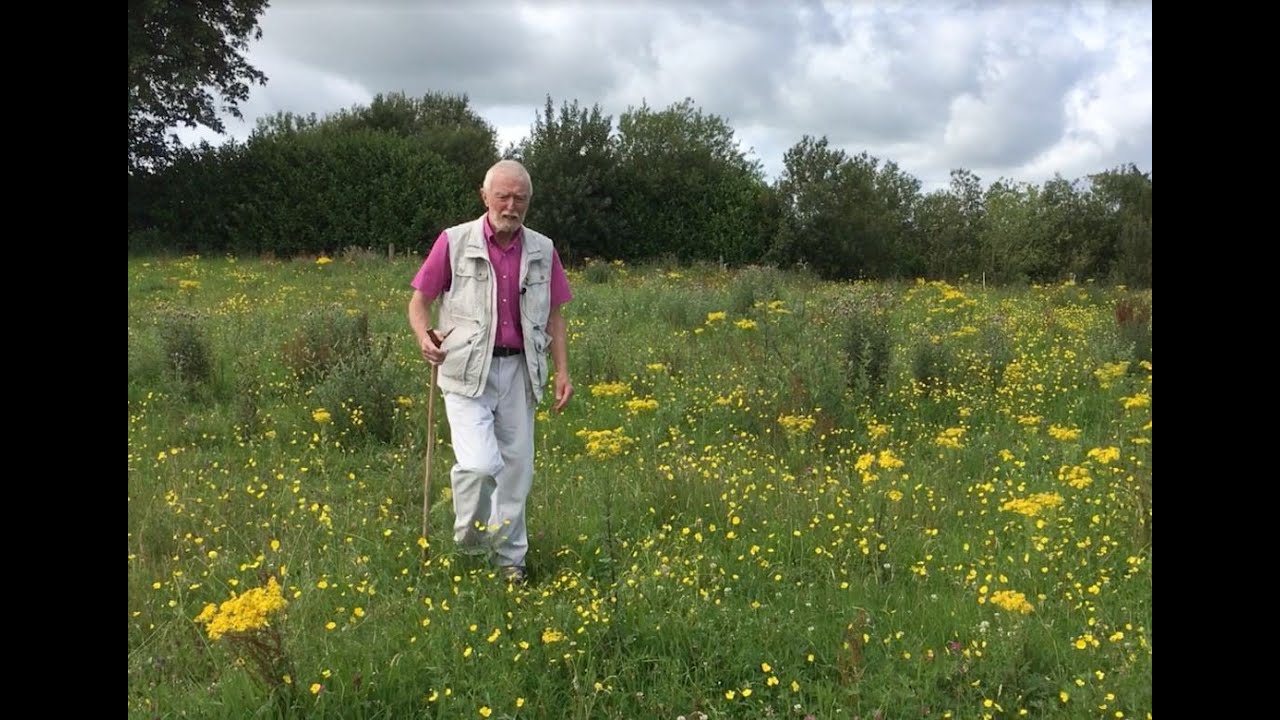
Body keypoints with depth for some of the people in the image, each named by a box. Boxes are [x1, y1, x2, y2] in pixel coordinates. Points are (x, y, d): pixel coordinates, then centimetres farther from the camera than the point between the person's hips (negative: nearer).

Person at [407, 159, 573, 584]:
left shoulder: (543, 251, 7)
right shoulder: (455, 242, -3)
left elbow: (553, 316, 13)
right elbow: (419, 302, 4)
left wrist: (563, 371, 5)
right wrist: (425, 339, -15)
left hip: (520, 370, 4)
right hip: (468, 370, -3)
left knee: (516, 466, 8)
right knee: (480, 463, -17)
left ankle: (509, 557, 25)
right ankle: (468, 542, 12)